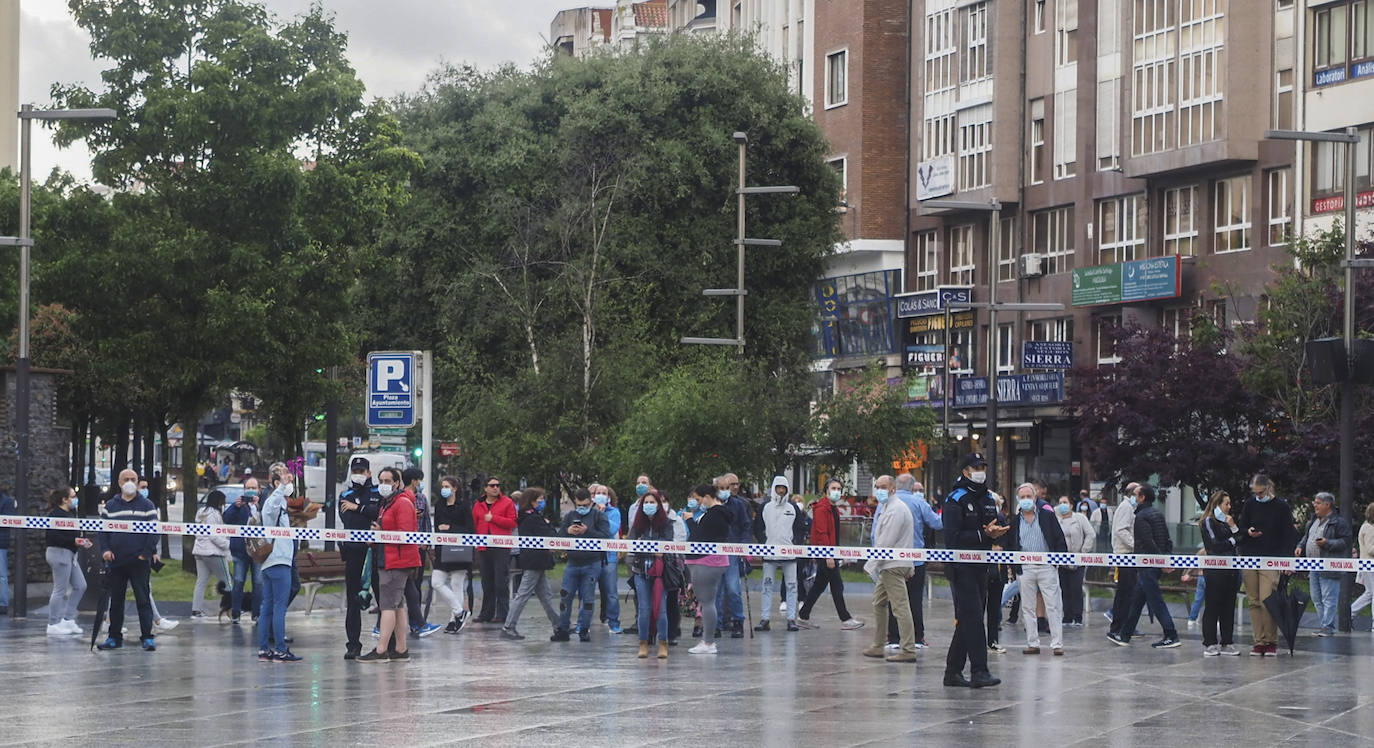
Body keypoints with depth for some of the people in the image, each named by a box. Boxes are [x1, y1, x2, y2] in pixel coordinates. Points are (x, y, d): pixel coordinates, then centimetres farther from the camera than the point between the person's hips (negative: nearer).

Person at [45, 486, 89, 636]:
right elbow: (52, 536, -22)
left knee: (80, 586, 10)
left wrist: (82, 541, 6)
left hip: (69, 554, 10)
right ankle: (53, 625, 3)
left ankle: (68, 619, 16)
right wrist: (73, 541, -23)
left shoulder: (70, 513, 15)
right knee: (60, 590, -5)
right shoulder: (56, 514, -14)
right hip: (59, 552, -10)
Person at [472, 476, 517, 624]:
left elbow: (512, 523, -5)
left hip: (501, 549, -4)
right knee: (486, 583, 9)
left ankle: (502, 613, -3)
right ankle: (486, 613, 14)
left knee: (501, 582, -6)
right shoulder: (478, 505, 16)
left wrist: (493, 518, -9)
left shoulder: (507, 503, 3)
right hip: (484, 549, 4)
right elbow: (474, 525, 17)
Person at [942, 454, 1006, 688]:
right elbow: (953, 537, -17)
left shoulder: (988, 500, 15)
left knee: (967, 621, 10)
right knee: (973, 618, -12)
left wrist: (995, 532, -4)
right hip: (961, 568, -8)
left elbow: (996, 527, 20)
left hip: (980, 567, 8)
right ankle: (979, 671, -14)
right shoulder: (955, 500, -9)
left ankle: (953, 671, 16)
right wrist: (983, 534, -21)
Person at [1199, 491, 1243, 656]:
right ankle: (1209, 644, -1)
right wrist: (1232, 542, 2)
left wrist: (1233, 527, 1)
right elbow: (1214, 544, -11)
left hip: (1230, 569, 7)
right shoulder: (1209, 522, -2)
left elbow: (1240, 540, 14)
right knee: (1212, 606, -4)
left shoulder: (1227, 521, 19)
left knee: (1229, 606, 5)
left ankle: (1227, 643, 9)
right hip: (1214, 569, -7)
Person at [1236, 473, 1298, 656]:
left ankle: (1271, 641, -1)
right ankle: (1259, 641, 7)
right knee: (1254, 602, 3)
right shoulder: (1250, 504, 8)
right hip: (1249, 557, 3)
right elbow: (1241, 528, 13)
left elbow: (1289, 536, 1)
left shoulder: (1282, 507, -1)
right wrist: (1248, 532, -11)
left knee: (1267, 601, -12)